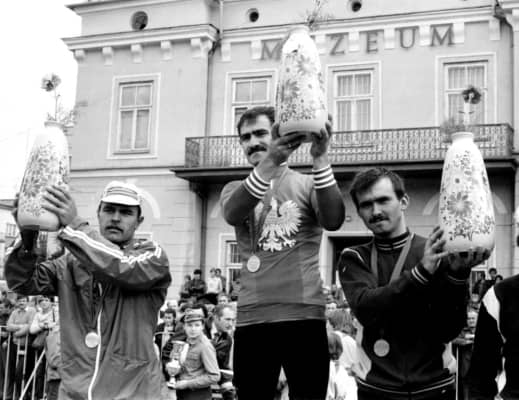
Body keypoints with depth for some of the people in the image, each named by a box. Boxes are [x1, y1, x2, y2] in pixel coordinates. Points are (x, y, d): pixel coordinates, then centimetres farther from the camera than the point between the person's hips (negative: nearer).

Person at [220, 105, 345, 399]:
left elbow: (334, 221, -13)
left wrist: (321, 158, -26)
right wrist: (269, 163, -30)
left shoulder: (308, 184, 6)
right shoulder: (236, 188, 11)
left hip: (305, 316, -1)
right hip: (252, 319, 2)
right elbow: (232, 214, -14)